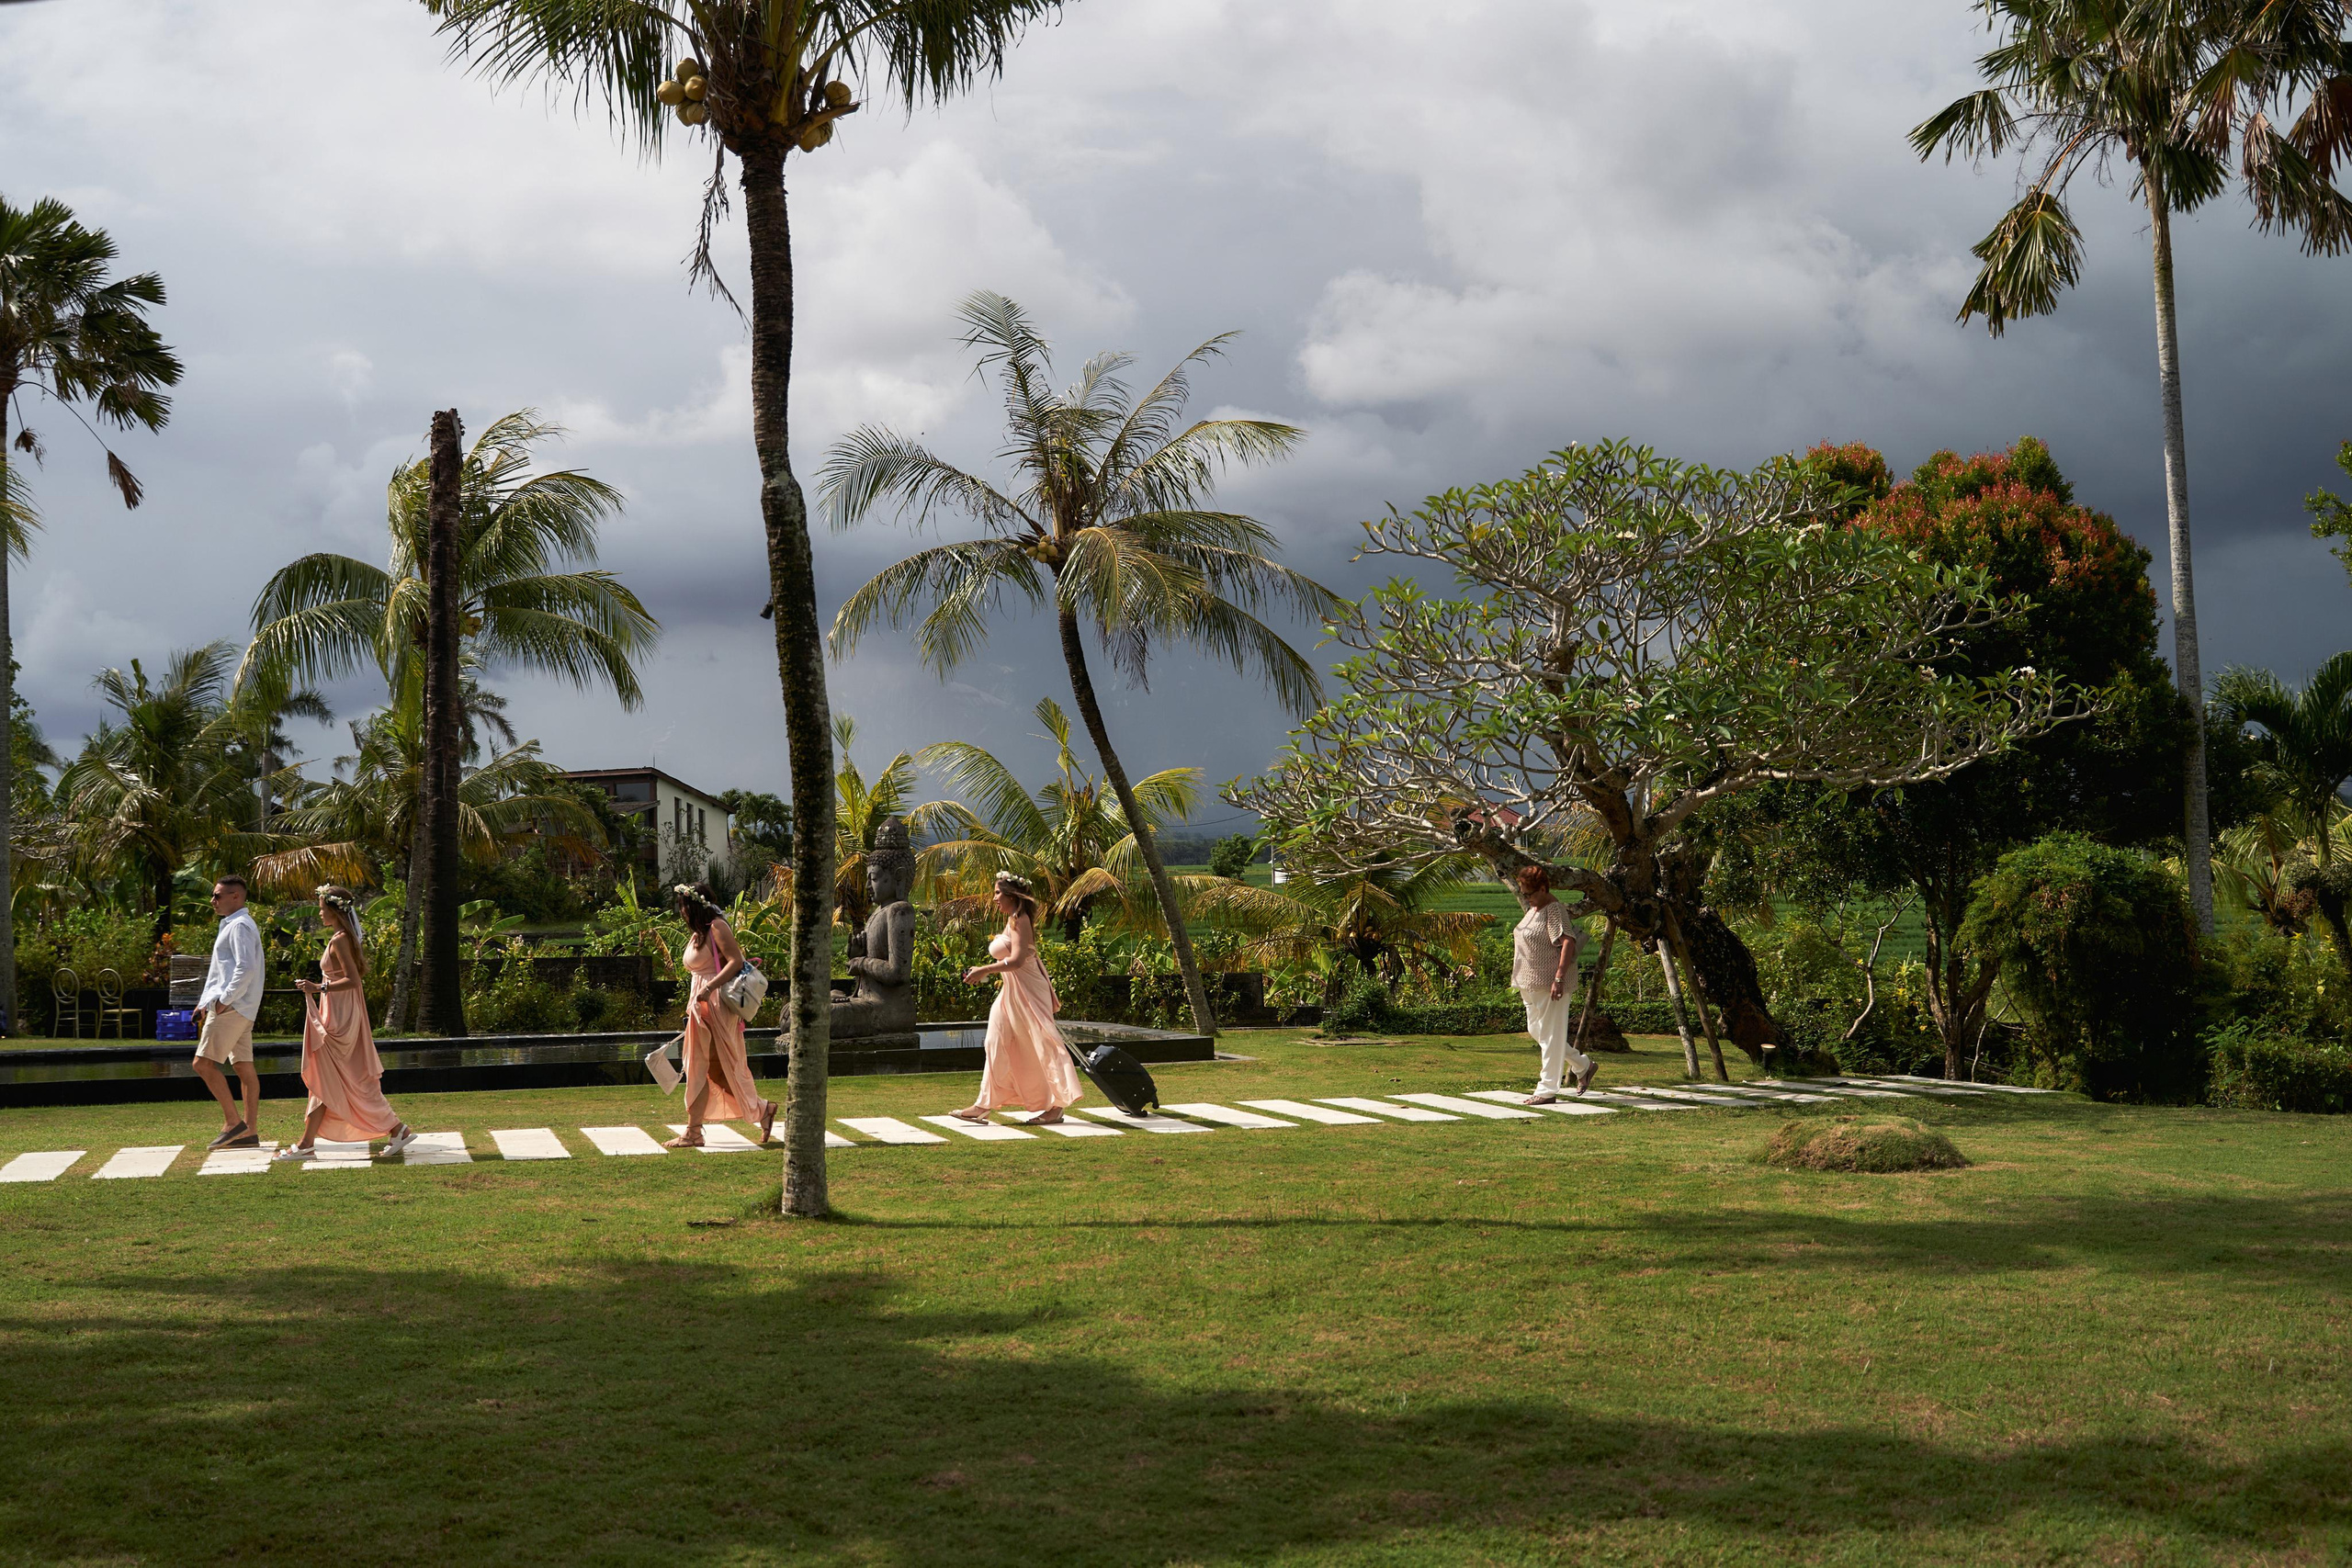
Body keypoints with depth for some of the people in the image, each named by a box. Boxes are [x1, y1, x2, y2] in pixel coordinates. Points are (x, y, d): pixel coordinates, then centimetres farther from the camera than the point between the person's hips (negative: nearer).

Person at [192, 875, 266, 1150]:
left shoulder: (240, 926, -11)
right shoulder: (230, 925, 23)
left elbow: (246, 968, -23)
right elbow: (219, 971, 27)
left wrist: (225, 1000, -21)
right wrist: (205, 1002, 22)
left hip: (232, 1007, -10)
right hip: (238, 1010, 10)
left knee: (204, 1063, -11)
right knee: (244, 1067, 7)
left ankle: (232, 1122, -10)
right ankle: (250, 1131, 7)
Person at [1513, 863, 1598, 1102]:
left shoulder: (1554, 910, -15)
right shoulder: (1533, 909, 15)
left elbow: (1568, 942, -24)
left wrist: (1559, 978, -31)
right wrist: (1522, 981, 24)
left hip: (1550, 984, -10)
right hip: (1532, 984, 10)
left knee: (1550, 1035, -4)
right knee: (1536, 1031, 16)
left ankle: (1547, 1090, 1)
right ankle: (1583, 1066, 28)